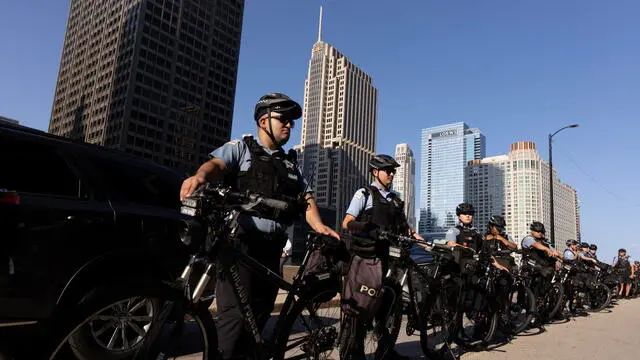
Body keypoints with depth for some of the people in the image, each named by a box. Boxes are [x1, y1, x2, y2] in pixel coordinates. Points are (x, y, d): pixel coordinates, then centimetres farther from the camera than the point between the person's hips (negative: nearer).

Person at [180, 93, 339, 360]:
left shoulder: (291, 164, 21)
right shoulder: (240, 148, 6)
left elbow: (306, 198, 13)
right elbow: (216, 164, -13)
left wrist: (319, 225, -7)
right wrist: (200, 176, -37)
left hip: (271, 248, 6)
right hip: (239, 242, -6)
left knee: (260, 314, 13)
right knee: (235, 313, -13)